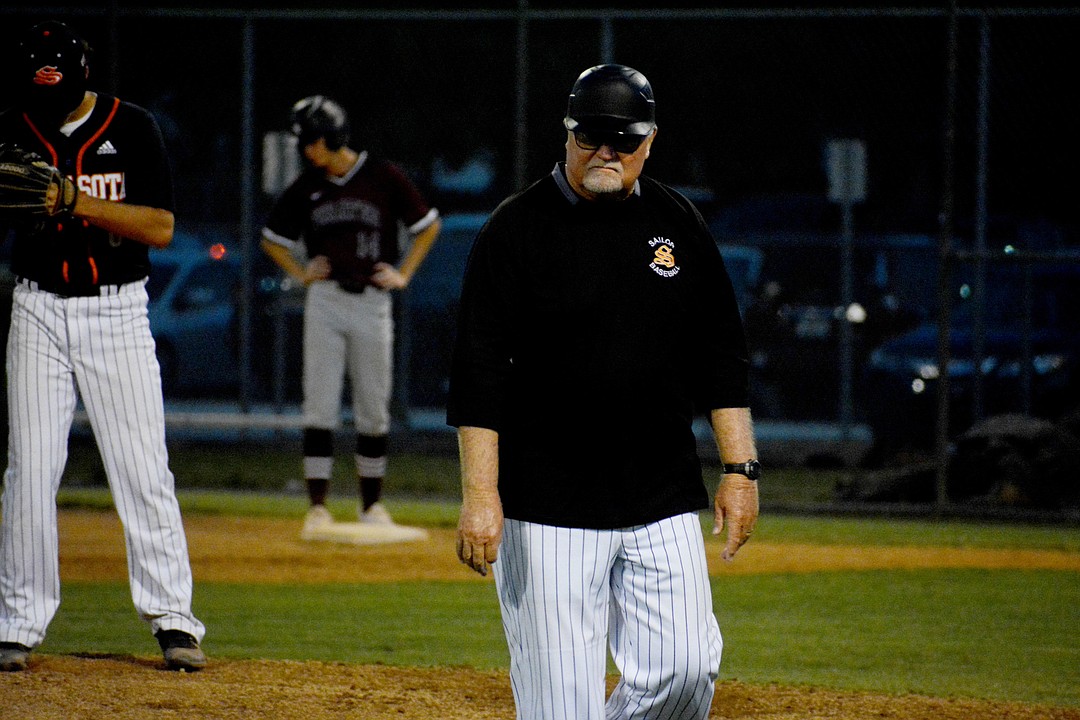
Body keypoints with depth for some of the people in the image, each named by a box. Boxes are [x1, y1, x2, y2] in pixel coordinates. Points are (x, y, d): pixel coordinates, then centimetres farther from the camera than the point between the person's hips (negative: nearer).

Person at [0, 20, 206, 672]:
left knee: (143, 467, -5)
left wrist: (81, 203, -22)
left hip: (118, 313, -2)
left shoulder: (132, 128, -5)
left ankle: (173, 619, 0)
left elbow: (161, 228, -10)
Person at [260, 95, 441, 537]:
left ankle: (371, 504, 18)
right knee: (320, 406, -6)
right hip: (324, 302, 1)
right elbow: (273, 239, 20)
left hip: (371, 302, -1)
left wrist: (403, 275, 2)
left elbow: (428, 226, 8)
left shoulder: (382, 177, -2)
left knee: (373, 409, 5)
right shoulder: (306, 187, 5)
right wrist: (300, 274, 7)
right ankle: (318, 506, -8)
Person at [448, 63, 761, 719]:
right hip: (547, 510, -4)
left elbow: (721, 356, 14)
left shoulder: (681, 226, 9)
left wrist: (741, 468, 5)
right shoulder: (517, 228, -4)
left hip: (664, 509, 4)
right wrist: (480, 495, -15)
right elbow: (479, 374, -7)